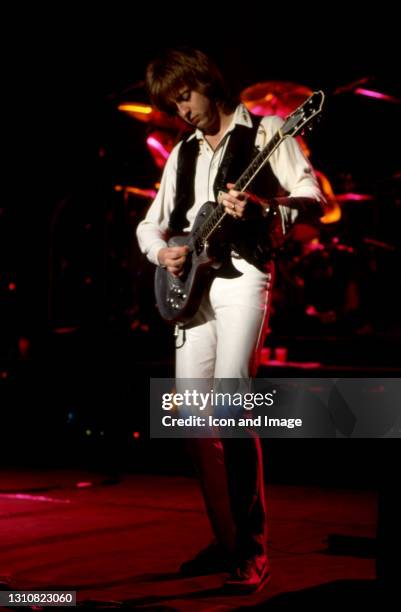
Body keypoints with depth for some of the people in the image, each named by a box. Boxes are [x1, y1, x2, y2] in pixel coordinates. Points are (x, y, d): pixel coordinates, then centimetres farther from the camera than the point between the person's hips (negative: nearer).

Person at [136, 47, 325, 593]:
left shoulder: (263, 132, 3)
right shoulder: (182, 153, 21)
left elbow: (312, 200, -5)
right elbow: (150, 222, 24)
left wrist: (259, 208, -22)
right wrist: (161, 251, 1)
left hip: (242, 275, -7)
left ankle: (253, 549, -14)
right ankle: (225, 539, 14)